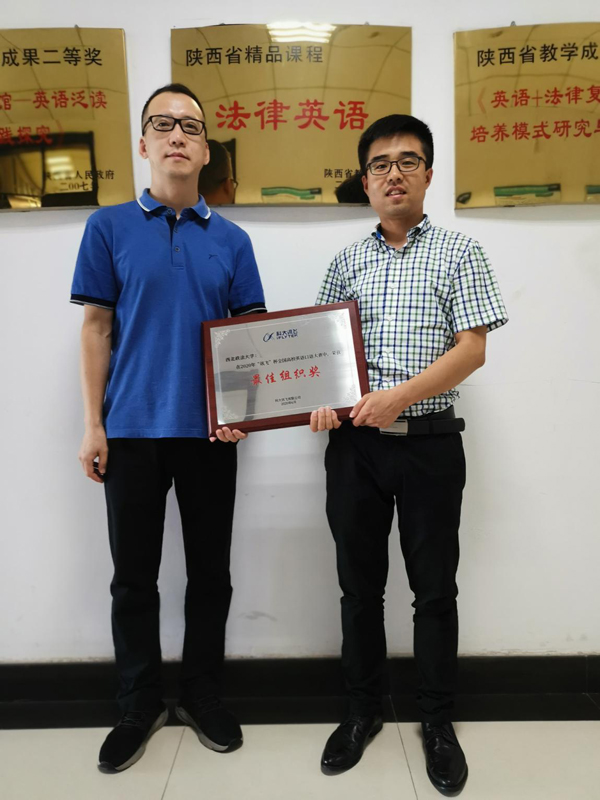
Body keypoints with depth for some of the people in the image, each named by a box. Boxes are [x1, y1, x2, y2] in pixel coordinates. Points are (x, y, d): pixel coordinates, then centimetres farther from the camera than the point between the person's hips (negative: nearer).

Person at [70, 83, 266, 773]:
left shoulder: (231, 240, 7)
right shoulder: (109, 227, 3)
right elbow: (96, 328, 2)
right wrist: (92, 425, -3)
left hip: (209, 431, 1)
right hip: (131, 430, -1)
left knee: (210, 572, 11)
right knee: (134, 576, 10)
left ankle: (202, 694, 31)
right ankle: (138, 705, 30)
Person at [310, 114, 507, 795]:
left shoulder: (459, 253, 3)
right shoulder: (348, 261, 11)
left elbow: (472, 348, -6)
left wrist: (400, 395, -19)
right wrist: (322, 399, -10)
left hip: (431, 442, -2)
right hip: (355, 445, 3)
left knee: (435, 588, 9)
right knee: (359, 585, 12)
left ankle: (438, 722, 30)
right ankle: (363, 711, 33)